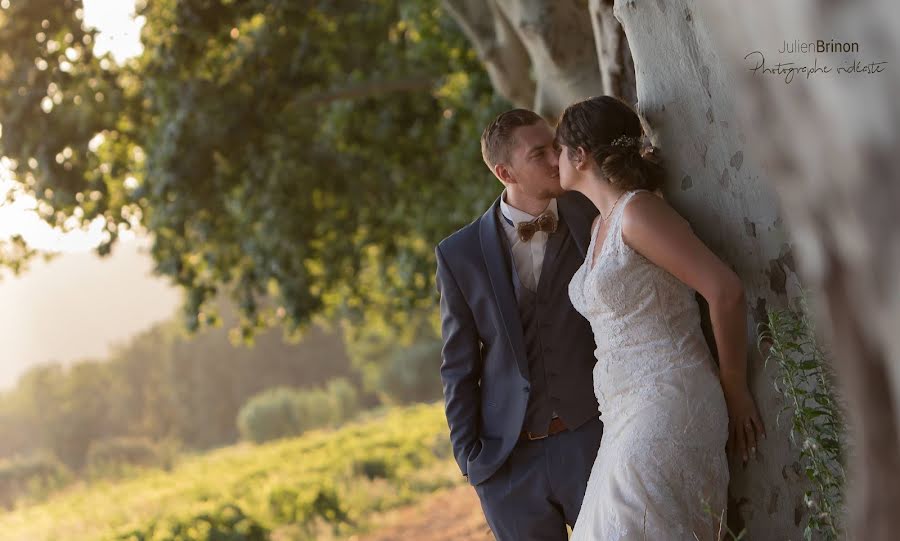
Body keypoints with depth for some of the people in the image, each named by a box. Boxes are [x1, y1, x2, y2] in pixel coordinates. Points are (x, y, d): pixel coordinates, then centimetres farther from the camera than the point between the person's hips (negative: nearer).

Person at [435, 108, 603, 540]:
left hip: (593, 441, 0)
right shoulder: (460, 255, 0)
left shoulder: (594, 222, 0)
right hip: (509, 462, 0)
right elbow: (458, 367, 6)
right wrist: (469, 456, 0)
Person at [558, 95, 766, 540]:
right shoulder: (600, 225, 17)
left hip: (665, 407, -9)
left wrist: (734, 390, -8)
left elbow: (725, 290, -17)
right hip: (629, 418, 9)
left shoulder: (637, 210, -11)